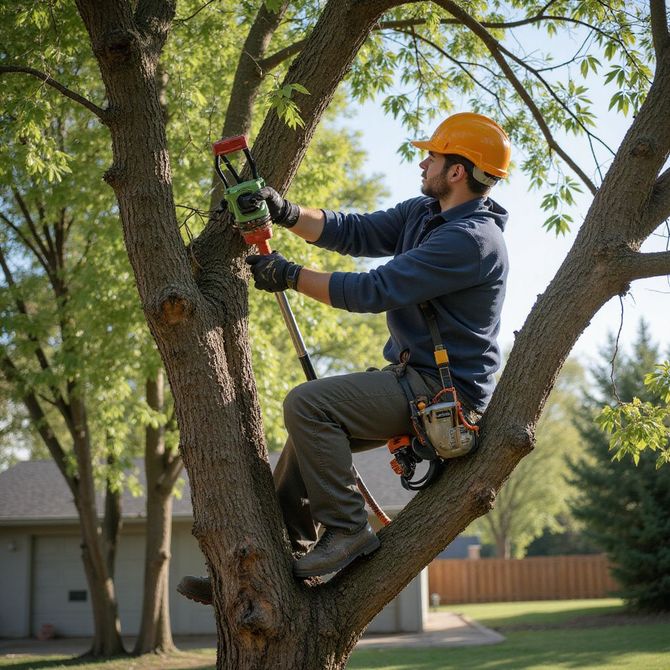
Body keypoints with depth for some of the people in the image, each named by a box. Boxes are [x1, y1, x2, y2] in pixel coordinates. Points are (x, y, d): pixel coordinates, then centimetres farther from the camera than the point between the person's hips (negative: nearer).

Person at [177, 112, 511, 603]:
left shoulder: (473, 239, -21)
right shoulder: (425, 213, 11)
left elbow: (375, 291, -24)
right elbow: (353, 232, 9)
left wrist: (289, 276, -16)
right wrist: (285, 212, -7)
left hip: (446, 389, -10)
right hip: (411, 376, 10)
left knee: (307, 404, -22)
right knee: (311, 432, 11)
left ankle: (348, 530, -11)